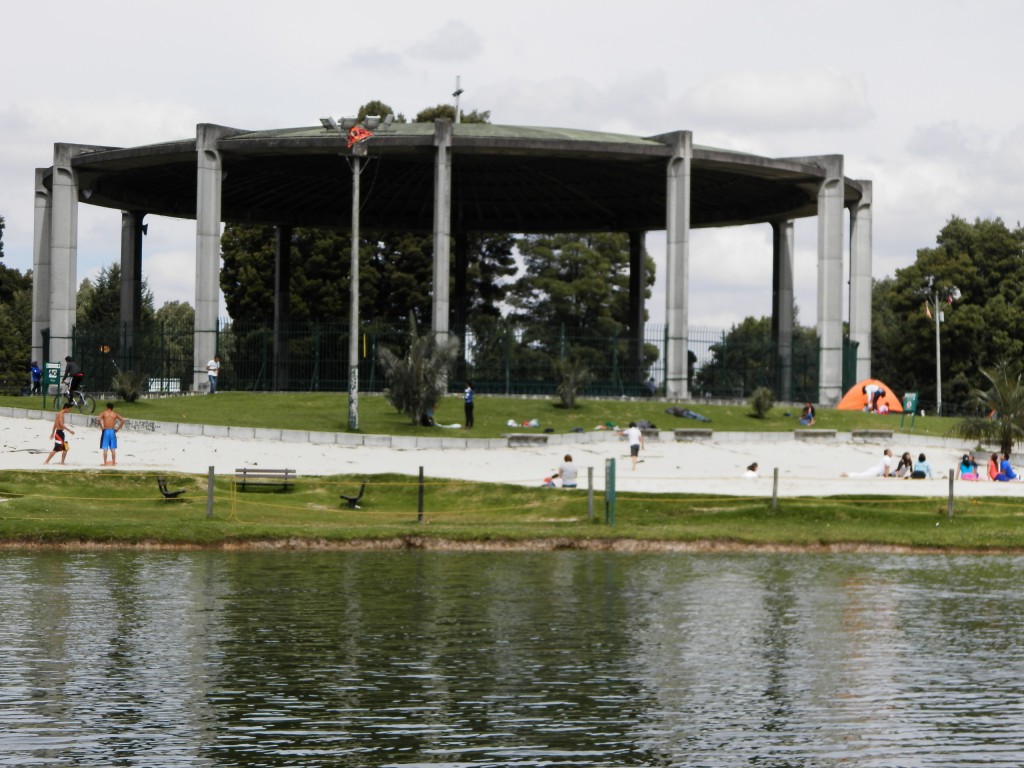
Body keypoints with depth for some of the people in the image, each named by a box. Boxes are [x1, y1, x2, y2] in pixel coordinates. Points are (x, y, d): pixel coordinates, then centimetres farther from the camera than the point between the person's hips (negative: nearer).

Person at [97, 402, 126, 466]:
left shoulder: (104, 413, 1)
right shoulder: (115, 414, 8)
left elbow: (98, 419, -18)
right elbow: (123, 420, -1)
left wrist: (101, 427, -7)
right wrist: (118, 428, 4)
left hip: (105, 431, -2)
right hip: (112, 431, 2)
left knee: (105, 449, -1)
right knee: (113, 449, 7)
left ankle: (105, 463, -3)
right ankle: (113, 463, 9)